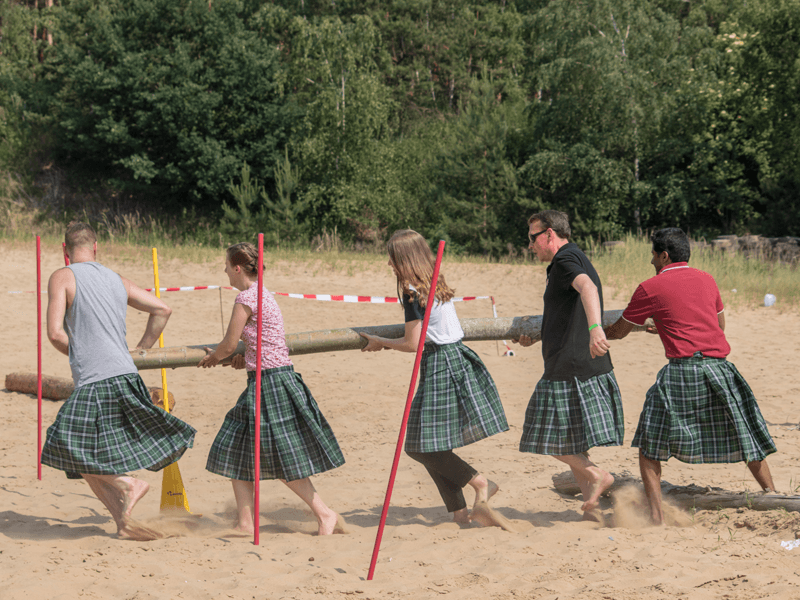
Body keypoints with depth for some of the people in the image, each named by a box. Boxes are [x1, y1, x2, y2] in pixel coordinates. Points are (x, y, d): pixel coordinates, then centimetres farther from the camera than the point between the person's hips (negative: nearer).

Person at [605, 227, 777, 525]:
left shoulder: (650, 288, 2)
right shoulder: (707, 280, 16)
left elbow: (617, 331, 10)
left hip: (682, 369, -4)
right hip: (719, 367, 4)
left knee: (650, 446, 6)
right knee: (745, 439, 17)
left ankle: (656, 516, -4)